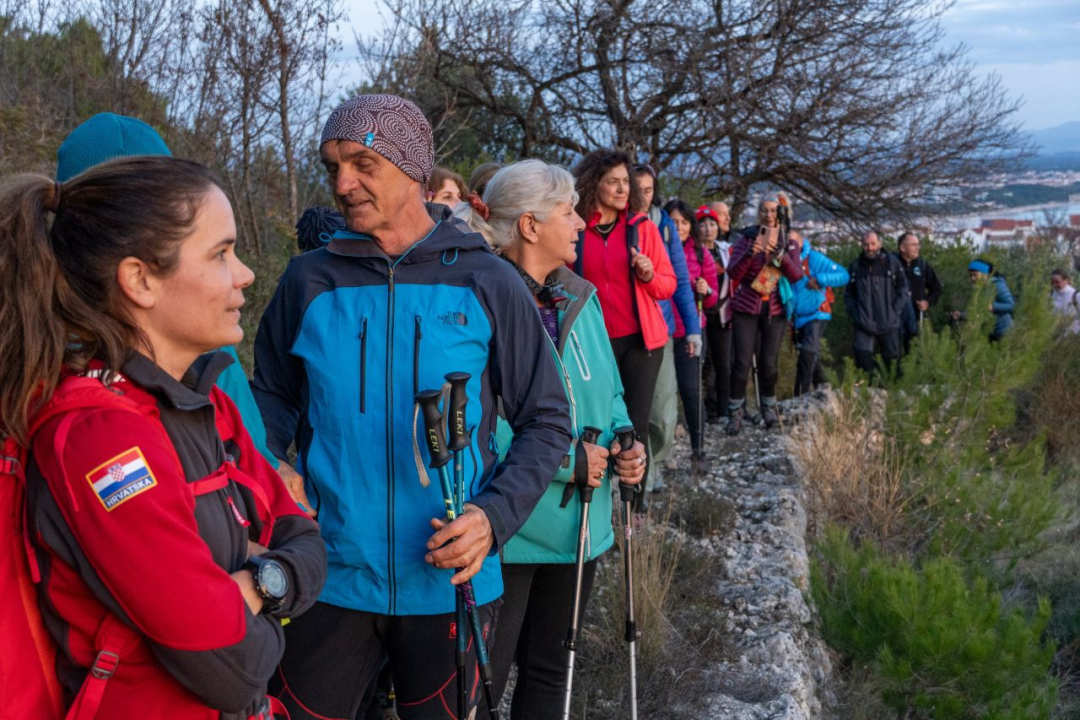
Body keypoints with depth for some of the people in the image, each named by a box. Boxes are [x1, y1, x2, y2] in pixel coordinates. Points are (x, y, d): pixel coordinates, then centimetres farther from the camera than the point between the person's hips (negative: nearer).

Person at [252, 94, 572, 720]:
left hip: (450, 582, 0)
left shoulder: (486, 282, -4)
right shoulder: (310, 280, 0)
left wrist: (494, 516, -14)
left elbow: (547, 421, 0)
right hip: (331, 579, 1)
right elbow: (274, 398, 11)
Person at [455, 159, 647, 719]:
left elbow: (609, 393, 15)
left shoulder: (580, 297, 5)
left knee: (548, 670, 21)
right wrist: (567, 460, -20)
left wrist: (623, 442, -5)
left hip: (578, 523, 7)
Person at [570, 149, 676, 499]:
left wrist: (649, 276, -17)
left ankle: (635, 500, 10)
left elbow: (669, 285, 4)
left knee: (636, 422, 0)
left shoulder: (643, 226, 1)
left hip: (640, 339, 0)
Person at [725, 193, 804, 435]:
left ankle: (769, 409, 21)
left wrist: (778, 251, -23)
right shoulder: (747, 238, -1)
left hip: (775, 310, 2)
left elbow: (796, 275, -10)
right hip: (746, 308, -2)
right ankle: (735, 414, 1)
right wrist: (750, 252, -27)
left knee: (769, 362, 2)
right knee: (742, 363, -8)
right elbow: (733, 273, -11)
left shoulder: (789, 244, 6)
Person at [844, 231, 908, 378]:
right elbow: (848, 294, 13)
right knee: (863, 357, -16)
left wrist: (895, 312, -3)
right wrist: (854, 314, 1)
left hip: (888, 324, 0)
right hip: (864, 324, 0)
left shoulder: (892, 262, 2)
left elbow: (903, 289, 5)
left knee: (892, 360, 7)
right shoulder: (856, 266, 6)